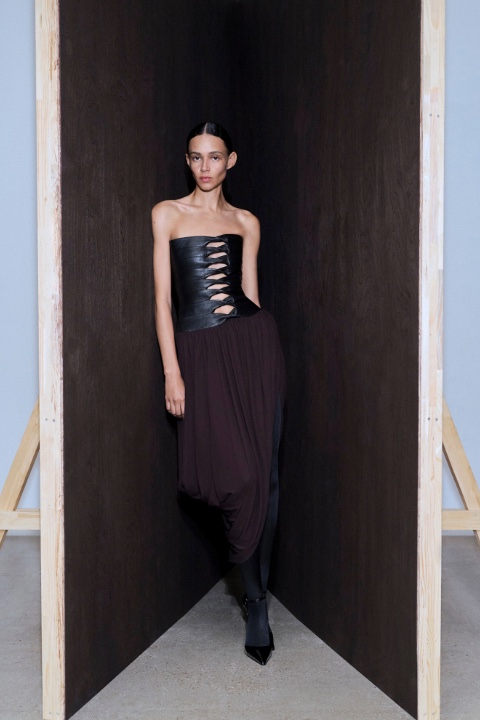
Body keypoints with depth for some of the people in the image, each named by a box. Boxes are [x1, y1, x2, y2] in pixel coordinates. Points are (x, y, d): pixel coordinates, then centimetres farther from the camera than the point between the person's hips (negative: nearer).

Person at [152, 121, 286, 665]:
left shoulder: (246, 222, 14)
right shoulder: (167, 214, 6)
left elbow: (251, 292, 15)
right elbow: (162, 296, 1)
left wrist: (259, 346, 13)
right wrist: (172, 371, -5)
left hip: (253, 343, 3)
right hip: (200, 351, -2)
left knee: (263, 472, -1)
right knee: (235, 472, -9)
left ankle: (256, 598, 14)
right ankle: (257, 601, 12)